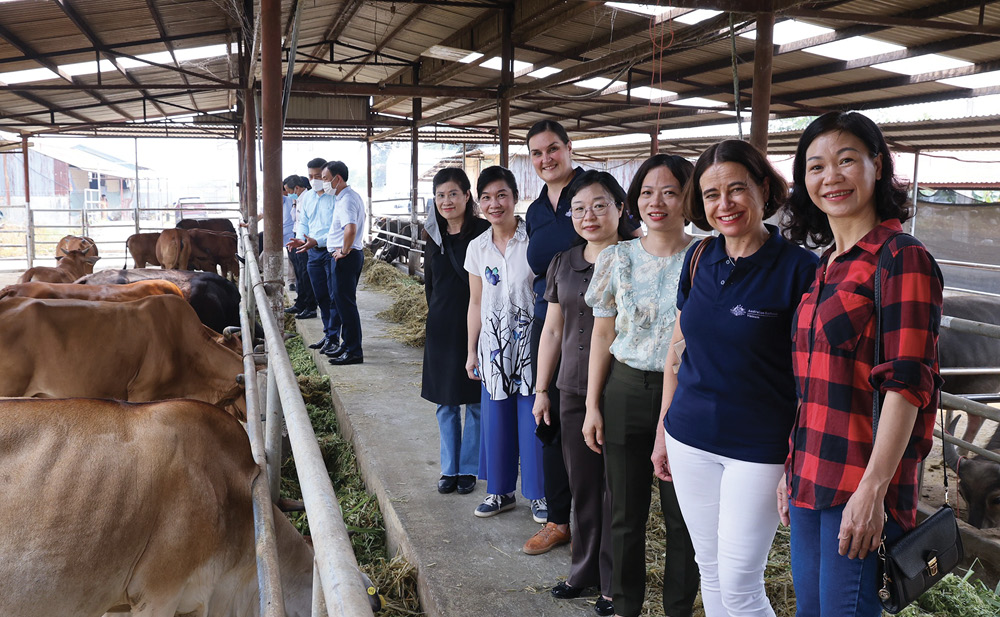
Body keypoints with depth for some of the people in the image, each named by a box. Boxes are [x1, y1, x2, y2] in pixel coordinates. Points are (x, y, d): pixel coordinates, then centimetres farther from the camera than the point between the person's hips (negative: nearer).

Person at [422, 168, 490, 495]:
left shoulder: (483, 232, -10)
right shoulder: (434, 236, 7)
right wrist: (439, 315, 10)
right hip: (441, 329, 5)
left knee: (475, 402, 6)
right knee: (445, 404, 12)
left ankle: (468, 469, 20)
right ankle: (449, 468, 25)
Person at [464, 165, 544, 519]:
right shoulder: (477, 248, 5)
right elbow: (476, 303, 11)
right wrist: (471, 350, 12)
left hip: (530, 342, -4)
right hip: (493, 344, 4)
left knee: (533, 420, 1)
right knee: (496, 419, 11)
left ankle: (539, 493, 19)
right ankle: (501, 491, 28)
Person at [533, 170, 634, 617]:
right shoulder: (562, 263, 8)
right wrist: (541, 389, 13)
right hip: (573, 391, 5)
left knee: (618, 488, 4)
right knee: (582, 484, 14)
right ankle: (584, 570, 32)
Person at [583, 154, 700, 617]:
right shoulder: (618, 259, 3)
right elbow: (602, 335, 6)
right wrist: (592, 406, 4)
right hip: (625, 391, 2)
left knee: (682, 514, 6)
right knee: (626, 510, 11)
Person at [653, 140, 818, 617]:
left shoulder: (798, 268, -12)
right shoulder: (699, 259, 4)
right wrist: (663, 430, 14)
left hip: (757, 448, -5)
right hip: (689, 440, 5)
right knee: (709, 570, 17)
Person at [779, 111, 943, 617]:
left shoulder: (901, 258, -11)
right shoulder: (825, 267, 13)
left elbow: (906, 384, -17)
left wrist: (873, 490, -20)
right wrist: (793, 474, 16)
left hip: (860, 487, -8)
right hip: (811, 481, 8)